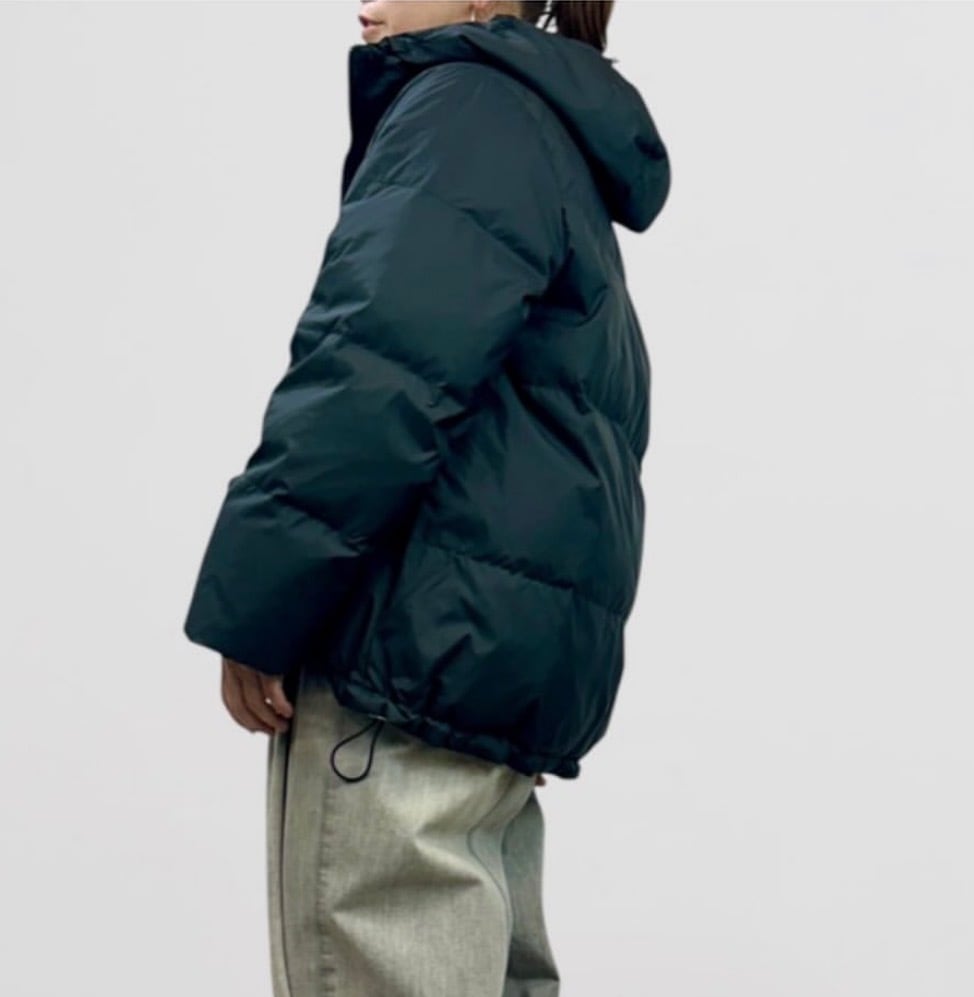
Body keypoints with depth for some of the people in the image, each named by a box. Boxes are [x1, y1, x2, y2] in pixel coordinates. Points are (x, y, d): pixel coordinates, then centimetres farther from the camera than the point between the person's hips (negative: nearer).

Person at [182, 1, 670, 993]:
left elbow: (377, 371, -19)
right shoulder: (560, 146, 26)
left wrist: (247, 605, -14)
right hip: (512, 651, 11)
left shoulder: (469, 104, -4)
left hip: (423, 639, -10)